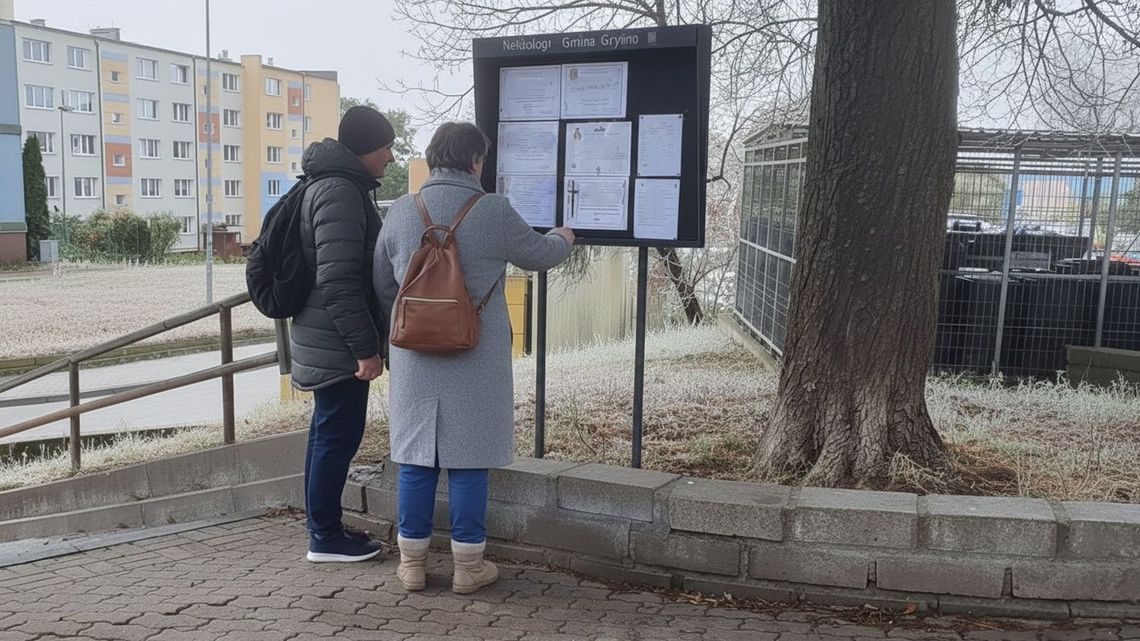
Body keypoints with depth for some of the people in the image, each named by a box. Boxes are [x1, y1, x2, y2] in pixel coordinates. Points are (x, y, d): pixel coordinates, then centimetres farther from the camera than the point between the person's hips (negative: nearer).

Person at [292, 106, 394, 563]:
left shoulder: (335, 186, 16)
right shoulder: (341, 192, -18)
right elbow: (339, 281, -24)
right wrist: (366, 348, -21)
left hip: (325, 340, 10)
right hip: (338, 342, -10)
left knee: (328, 433, 15)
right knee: (339, 435, -2)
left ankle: (323, 530, 25)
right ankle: (326, 538, 9)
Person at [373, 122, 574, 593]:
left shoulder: (401, 211, 1)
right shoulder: (493, 211, -9)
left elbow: (381, 285, 10)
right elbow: (538, 254, 8)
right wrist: (563, 239, 31)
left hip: (414, 359, 3)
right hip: (476, 362, -3)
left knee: (415, 458, 11)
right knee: (468, 461, 6)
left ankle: (412, 563, 21)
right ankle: (468, 566, 17)